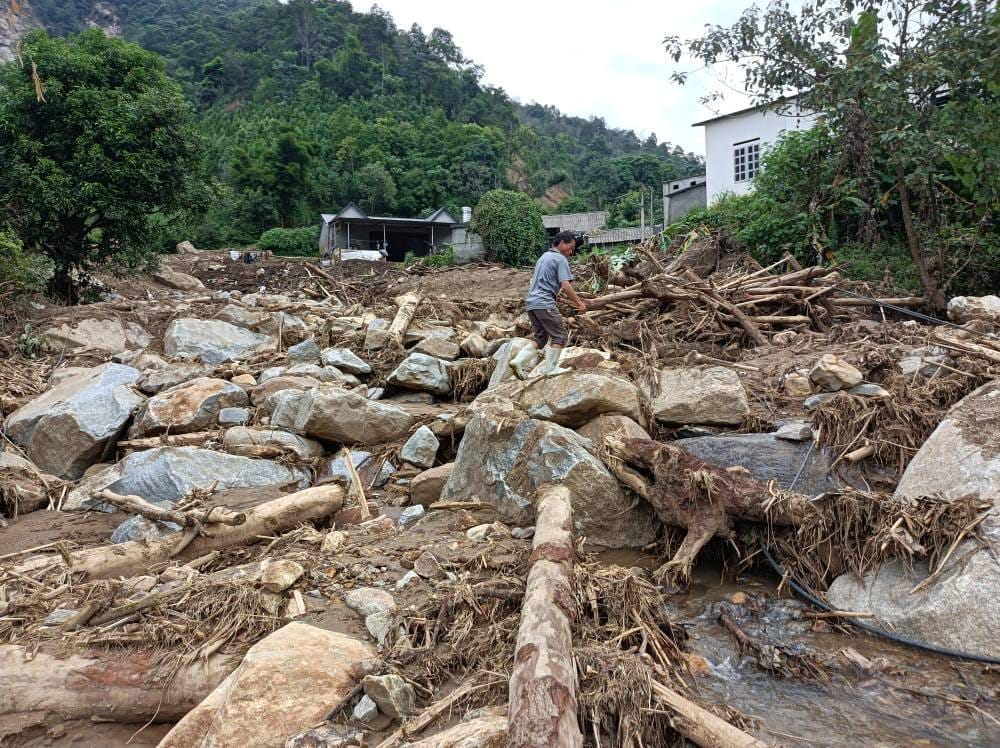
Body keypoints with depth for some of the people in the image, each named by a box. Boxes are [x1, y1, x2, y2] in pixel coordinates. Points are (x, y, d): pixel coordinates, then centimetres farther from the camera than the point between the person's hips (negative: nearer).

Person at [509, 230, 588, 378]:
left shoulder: (544, 256, 22)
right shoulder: (560, 259, -6)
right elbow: (565, 285, -15)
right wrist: (579, 303, -9)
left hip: (531, 302, 9)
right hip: (545, 303, -9)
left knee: (541, 337, 14)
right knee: (559, 335, 1)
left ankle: (519, 361, 0)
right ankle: (551, 368, 1)